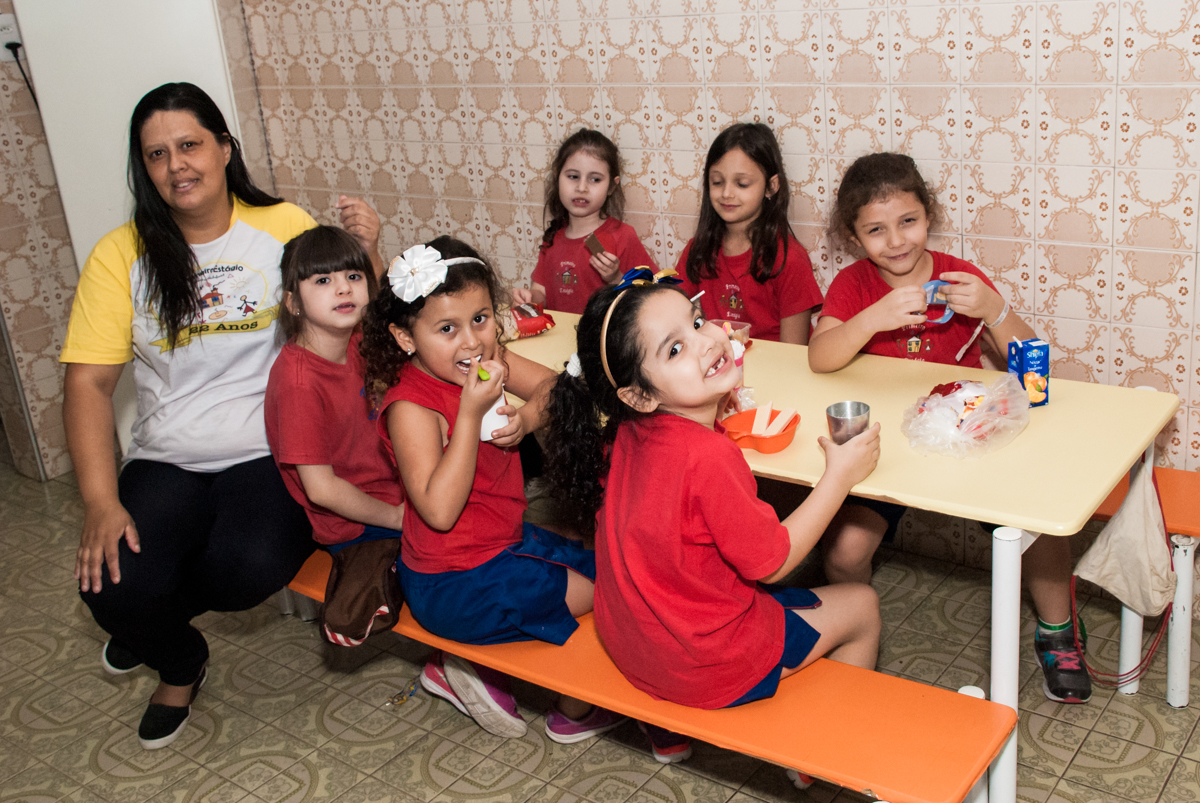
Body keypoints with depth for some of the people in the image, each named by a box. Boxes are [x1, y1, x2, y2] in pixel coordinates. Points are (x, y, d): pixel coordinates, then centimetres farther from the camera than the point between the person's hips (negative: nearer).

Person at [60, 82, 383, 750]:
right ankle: (179, 664, 17)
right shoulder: (122, 255, 2)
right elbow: (89, 382, -2)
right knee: (114, 588, -23)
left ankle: (150, 612, 10)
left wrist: (366, 254, -14)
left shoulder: (285, 227, 2)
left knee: (251, 568, -30)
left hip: (271, 451, -1)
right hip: (167, 462, 1)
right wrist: (101, 503, -13)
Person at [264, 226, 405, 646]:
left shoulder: (355, 343, -5)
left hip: (390, 491, 8)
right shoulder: (299, 378, -27)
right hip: (353, 522, -8)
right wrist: (396, 516, -15)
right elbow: (321, 488, -25)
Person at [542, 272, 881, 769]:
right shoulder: (709, 458, -32)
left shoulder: (627, 433, -9)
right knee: (861, 607, 14)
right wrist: (840, 476, -12)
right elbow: (772, 561, -20)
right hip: (702, 665, -7)